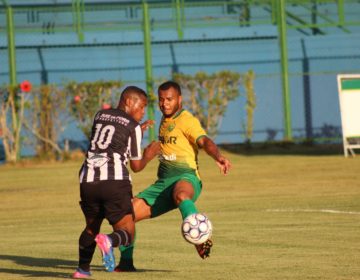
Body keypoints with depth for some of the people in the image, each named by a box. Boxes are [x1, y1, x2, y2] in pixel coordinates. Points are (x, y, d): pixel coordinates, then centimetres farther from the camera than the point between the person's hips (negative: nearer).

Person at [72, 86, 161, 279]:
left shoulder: (100, 116, 19)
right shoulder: (133, 126, 5)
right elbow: (136, 166, 8)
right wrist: (149, 155, 28)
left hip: (88, 179, 5)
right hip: (115, 181, -5)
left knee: (91, 226, 24)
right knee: (127, 232, 1)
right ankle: (107, 241, -31)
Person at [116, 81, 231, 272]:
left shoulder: (187, 120, -6)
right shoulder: (164, 121, 18)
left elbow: (204, 141, -23)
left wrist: (218, 157, -40)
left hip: (186, 178, -8)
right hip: (162, 183, 8)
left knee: (181, 195, -44)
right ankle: (126, 263, 14)